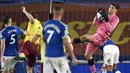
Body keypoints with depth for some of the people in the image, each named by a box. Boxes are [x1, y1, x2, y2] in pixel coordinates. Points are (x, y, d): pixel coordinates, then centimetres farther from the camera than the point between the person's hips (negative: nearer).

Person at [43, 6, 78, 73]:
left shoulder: (46, 24, 5)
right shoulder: (63, 26, -13)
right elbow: (66, 44, -15)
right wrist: (73, 58, -8)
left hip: (47, 55, 5)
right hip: (58, 56, -5)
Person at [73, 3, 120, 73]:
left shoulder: (115, 19, -1)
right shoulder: (106, 16, 19)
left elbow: (110, 29, -15)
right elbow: (95, 23, 14)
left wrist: (106, 20, -24)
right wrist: (97, 16, -1)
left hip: (100, 38, -8)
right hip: (95, 37, 8)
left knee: (84, 37, -32)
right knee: (87, 55, 10)